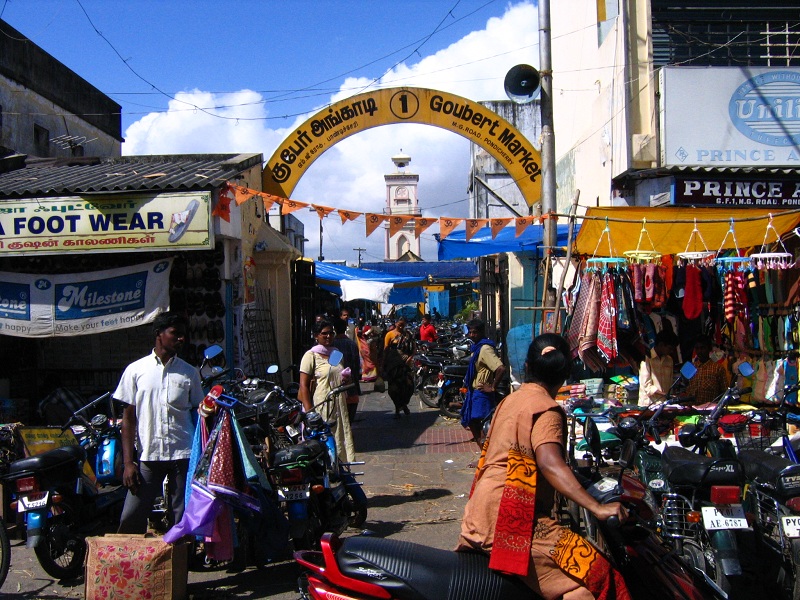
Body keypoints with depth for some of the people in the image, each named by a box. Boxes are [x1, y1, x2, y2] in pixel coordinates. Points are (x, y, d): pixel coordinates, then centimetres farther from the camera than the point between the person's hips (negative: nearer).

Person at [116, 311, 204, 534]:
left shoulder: (189, 372, 10)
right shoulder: (136, 370, 6)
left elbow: (197, 415, 12)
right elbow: (128, 418, 5)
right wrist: (128, 462, -2)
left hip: (183, 456, 1)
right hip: (148, 456, -1)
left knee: (183, 520, 3)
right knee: (131, 517, -4)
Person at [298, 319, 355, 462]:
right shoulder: (311, 356, -5)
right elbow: (304, 387, -10)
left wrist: (345, 378, 6)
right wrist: (309, 413, -18)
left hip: (338, 406, 7)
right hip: (320, 408, -7)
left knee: (339, 441, 5)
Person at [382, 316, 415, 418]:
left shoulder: (408, 334, 9)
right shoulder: (390, 334, 2)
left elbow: (413, 349, 11)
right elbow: (385, 350, 1)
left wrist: (410, 357, -8)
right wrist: (384, 366, -3)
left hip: (405, 364, 2)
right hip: (393, 365, -2)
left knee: (409, 385, -4)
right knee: (394, 387, 2)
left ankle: (404, 404, 23)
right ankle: (397, 408, 17)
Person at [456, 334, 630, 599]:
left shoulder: (510, 400, 15)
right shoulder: (547, 409, -10)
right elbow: (549, 462, -28)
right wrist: (597, 508, -34)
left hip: (477, 518, 9)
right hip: (511, 518, -9)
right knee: (594, 574, -15)